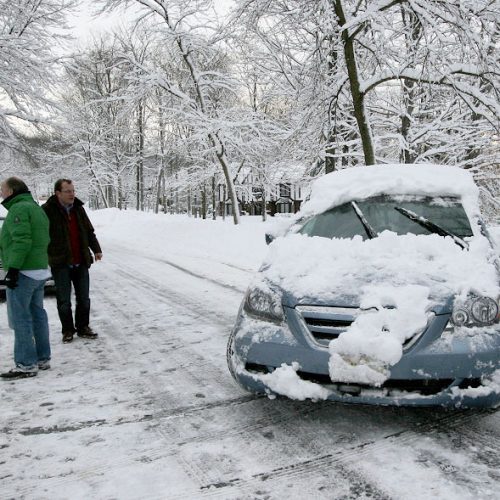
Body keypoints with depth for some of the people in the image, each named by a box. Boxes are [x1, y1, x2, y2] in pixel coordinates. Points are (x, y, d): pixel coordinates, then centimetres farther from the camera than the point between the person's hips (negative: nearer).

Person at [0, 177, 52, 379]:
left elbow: (22, 241, -22)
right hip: (40, 270, 10)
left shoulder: (19, 209, -12)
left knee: (20, 318, -4)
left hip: (23, 272, -10)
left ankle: (26, 365, -1)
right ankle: (42, 359, 19)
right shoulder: (37, 208, 18)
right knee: (37, 315, 13)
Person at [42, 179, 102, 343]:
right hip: (60, 263, -5)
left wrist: (96, 249, 10)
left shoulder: (78, 208, 8)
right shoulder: (47, 210, -9)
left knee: (83, 298, 11)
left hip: (81, 262, 5)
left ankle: (83, 327, 24)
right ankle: (68, 330, 17)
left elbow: (89, 231, 16)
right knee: (64, 300, 4)